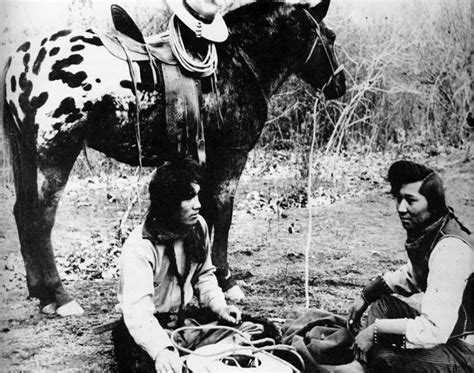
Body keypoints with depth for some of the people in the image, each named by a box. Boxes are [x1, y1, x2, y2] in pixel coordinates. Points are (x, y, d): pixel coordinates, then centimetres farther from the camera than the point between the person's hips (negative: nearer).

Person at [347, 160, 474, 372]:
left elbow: (434, 330, -32)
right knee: (381, 303, 12)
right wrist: (365, 296, 6)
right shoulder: (425, 232, 0)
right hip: (447, 333, 9)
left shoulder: (450, 249, -27)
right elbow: (409, 277, 19)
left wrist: (377, 329, -22)